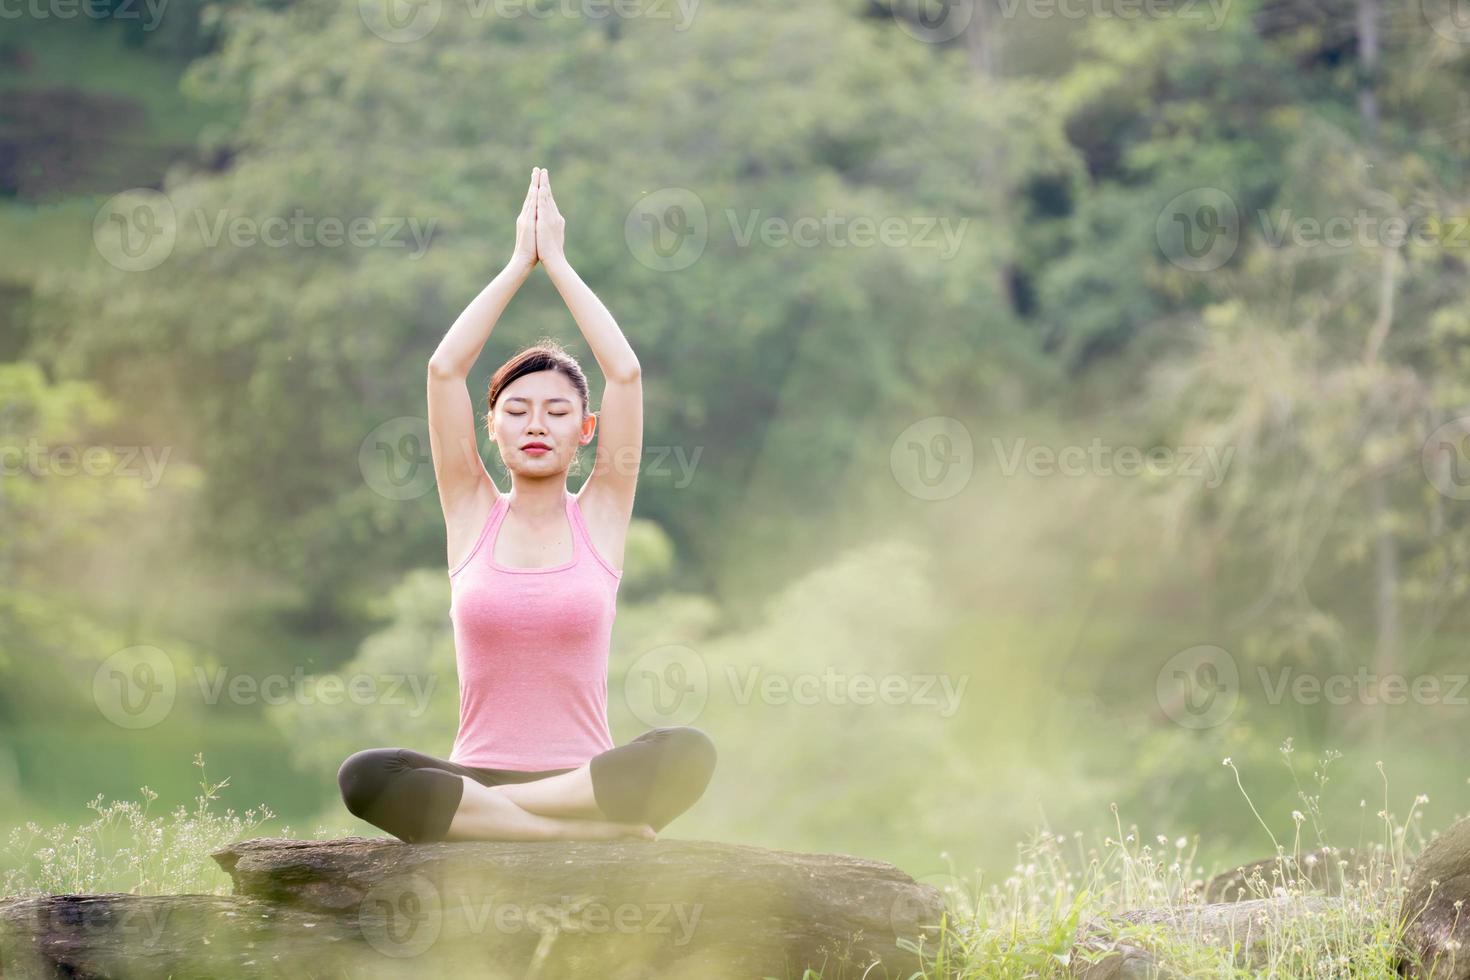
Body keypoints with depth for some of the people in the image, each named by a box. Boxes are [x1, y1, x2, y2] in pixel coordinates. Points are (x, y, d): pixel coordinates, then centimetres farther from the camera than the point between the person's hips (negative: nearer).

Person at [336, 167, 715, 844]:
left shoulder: (600, 516, 8)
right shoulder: (472, 514, 10)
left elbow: (626, 373, -2)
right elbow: (443, 369, 0)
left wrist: (558, 262, 4)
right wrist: (519, 263, 4)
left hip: (586, 778, 0)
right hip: (476, 770, 0)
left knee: (689, 754, -33)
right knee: (363, 776, -32)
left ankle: (475, 813, -25)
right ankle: (594, 830, -31)